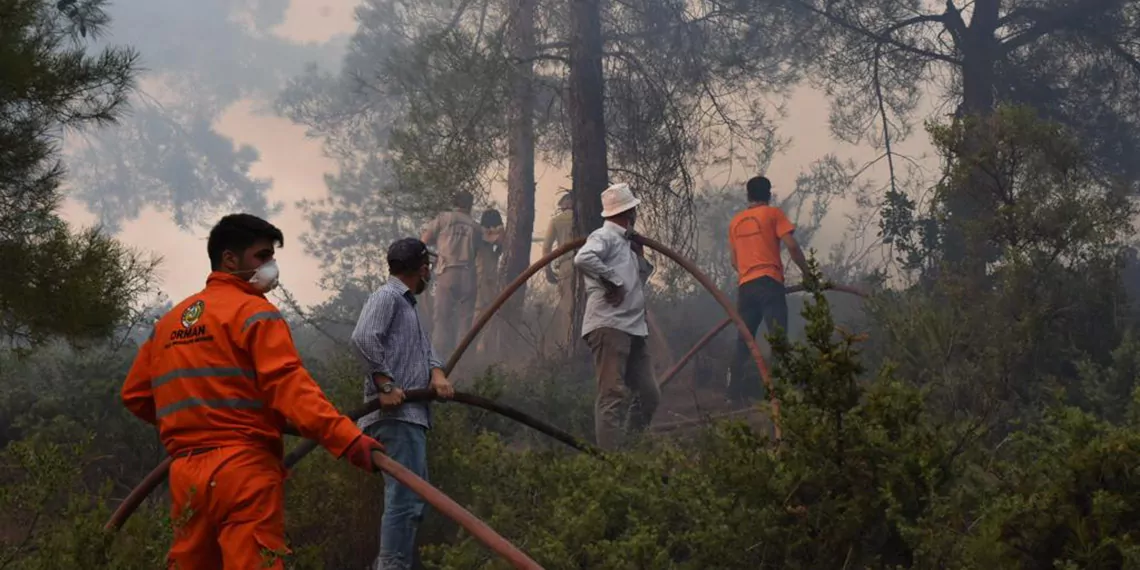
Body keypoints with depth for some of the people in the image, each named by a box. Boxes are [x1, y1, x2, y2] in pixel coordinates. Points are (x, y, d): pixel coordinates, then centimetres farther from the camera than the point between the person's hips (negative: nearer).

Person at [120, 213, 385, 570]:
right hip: (245, 471, -7)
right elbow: (289, 386, -18)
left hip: (186, 473, 7)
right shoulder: (254, 312, -4)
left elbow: (134, 394, 21)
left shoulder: (168, 322, 18)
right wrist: (347, 439, -26)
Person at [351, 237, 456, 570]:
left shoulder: (407, 304, 25)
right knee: (405, 498, -16)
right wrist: (386, 385, -20)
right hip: (396, 415, -10)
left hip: (411, 416, 10)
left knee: (412, 498, 14)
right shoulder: (387, 296, -5)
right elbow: (363, 338, -20)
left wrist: (437, 373, -1)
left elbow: (423, 347, 20)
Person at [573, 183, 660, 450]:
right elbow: (583, 259, -27)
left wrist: (639, 256, 16)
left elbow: (639, 281, 32)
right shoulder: (604, 237, -6)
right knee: (614, 393, -12)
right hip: (609, 325, -10)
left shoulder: (625, 242, 23)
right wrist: (612, 281, -19)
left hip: (634, 327, 10)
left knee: (648, 395, 10)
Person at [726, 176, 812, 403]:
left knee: (744, 339, 11)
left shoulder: (735, 221, 16)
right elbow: (791, 245, -8)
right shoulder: (773, 213, 1)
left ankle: (736, 389, 10)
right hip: (769, 282, -5)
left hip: (745, 286, 5)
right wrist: (807, 273, 0)